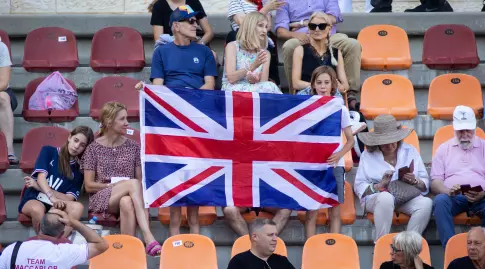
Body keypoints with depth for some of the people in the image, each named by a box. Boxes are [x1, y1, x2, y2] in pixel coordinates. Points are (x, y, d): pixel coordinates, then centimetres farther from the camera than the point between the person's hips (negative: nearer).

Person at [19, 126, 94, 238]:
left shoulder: (79, 170, 11)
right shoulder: (48, 151, 6)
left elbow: (69, 198, 0)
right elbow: (41, 178, -7)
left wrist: (38, 186, -9)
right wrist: (52, 197, -27)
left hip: (57, 204, 3)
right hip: (34, 199, -2)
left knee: (78, 207, -30)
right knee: (37, 209, -39)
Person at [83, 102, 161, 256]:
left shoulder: (133, 147, 12)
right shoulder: (94, 149, 4)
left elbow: (140, 181, 12)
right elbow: (88, 186, 1)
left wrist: (121, 187, -9)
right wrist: (114, 185, -11)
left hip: (127, 196, 2)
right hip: (101, 199, -2)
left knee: (126, 202, -40)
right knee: (132, 183, -35)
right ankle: (148, 238, -46)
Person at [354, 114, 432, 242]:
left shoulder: (410, 151, 16)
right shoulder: (367, 155, 11)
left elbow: (425, 185, 12)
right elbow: (359, 187, 2)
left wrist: (414, 181, -11)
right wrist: (380, 185, -15)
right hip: (375, 197, -2)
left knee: (426, 203, -30)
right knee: (386, 197, -39)